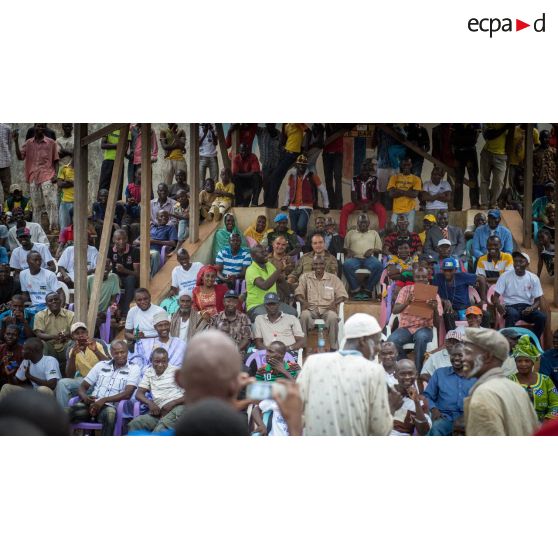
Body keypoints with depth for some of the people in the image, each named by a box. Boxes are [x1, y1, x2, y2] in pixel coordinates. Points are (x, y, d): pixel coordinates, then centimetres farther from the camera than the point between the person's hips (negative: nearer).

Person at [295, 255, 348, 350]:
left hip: (327, 309, 0)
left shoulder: (333, 278, 13)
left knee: (333, 316, -36)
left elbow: (342, 295, 7)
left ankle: (334, 348, -26)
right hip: (311, 309, 0)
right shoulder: (305, 277, 15)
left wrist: (334, 302, -15)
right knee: (304, 315, -36)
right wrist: (303, 301, -17)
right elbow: (298, 292, 6)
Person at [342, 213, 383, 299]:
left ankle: (368, 289, -25)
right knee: (347, 265, -38)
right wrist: (349, 251, -4)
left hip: (369, 258, 0)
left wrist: (372, 250, -3)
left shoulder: (374, 233, 27)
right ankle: (355, 289, -28)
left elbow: (379, 249, 20)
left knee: (378, 265, -36)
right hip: (355, 257, 0)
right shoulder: (351, 233, 27)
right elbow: (345, 247, 20)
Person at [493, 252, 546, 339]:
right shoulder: (505, 276, -3)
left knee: (542, 317, -27)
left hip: (527, 307, 2)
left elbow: (537, 300, 5)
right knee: (513, 314, -39)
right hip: (510, 306, -2)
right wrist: (498, 305, -29)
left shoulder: (534, 278, 2)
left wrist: (531, 308, -19)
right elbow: (495, 296, -4)